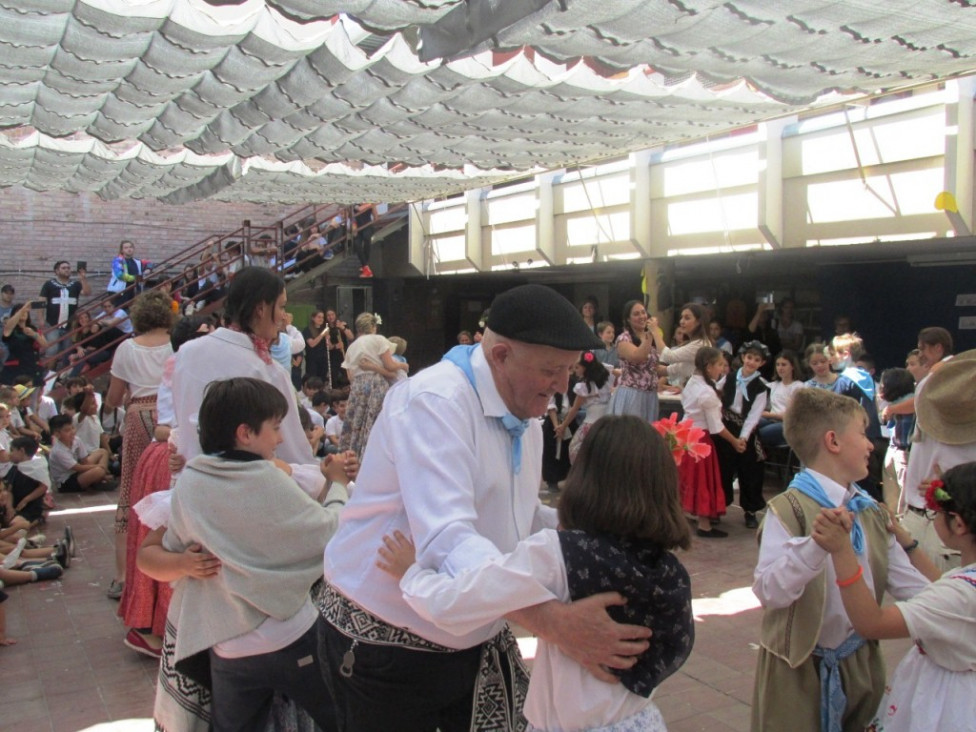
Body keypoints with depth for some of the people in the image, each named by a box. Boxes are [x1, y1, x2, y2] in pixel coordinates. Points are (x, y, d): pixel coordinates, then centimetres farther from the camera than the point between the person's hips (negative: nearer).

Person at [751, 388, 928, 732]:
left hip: (860, 662, 7)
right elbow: (770, 592, -29)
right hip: (800, 668, -7)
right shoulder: (788, 509, -18)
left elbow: (907, 583, 5)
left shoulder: (871, 512, 6)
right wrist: (817, 543, -42)